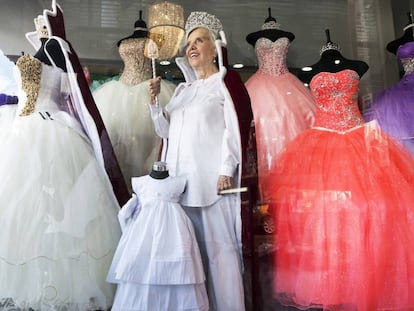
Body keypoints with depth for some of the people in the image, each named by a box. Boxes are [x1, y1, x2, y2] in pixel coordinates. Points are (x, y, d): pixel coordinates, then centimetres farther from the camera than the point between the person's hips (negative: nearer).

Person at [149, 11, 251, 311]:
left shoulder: (226, 84, 4)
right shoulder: (182, 89, 22)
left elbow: (236, 128, -7)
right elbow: (166, 131, 18)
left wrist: (227, 170, -16)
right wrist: (155, 101, 3)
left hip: (212, 179, -6)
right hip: (181, 179, 6)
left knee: (218, 246, -3)